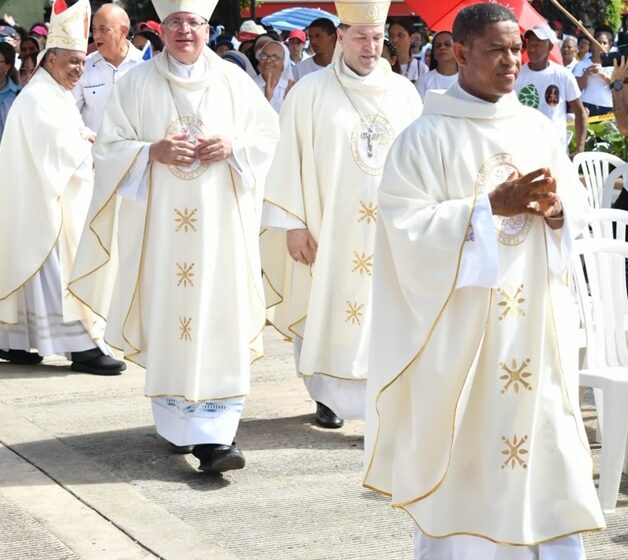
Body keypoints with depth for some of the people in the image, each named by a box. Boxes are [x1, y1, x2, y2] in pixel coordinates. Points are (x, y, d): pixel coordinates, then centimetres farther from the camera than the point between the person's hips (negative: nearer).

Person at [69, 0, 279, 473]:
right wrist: (153, 152, -13)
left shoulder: (234, 80, 6)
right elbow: (109, 147, 4)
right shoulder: (137, 83, 4)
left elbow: (268, 135, 10)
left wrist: (232, 147, -9)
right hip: (160, 222, 0)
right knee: (168, 321, 0)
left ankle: (215, 436, -6)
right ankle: (177, 424, 14)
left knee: (221, 323, -7)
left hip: (220, 221, 0)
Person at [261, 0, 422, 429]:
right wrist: (293, 224, -7)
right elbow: (290, 159, -3)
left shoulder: (404, 92, 7)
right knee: (326, 313, 5)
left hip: (392, 230, 2)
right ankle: (327, 396, 19)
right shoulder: (310, 92, -2)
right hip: (328, 229, -2)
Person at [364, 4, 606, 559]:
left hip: (535, 316, 4)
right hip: (461, 321, -4)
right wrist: (492, 207, -18)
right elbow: (407, 222, -14)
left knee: (548, 442, 3)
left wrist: (554, 209, -12)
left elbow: (579, 204, 11)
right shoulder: (426, 136, -7)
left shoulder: (538, 127, 8)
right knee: (460, 455, 3)